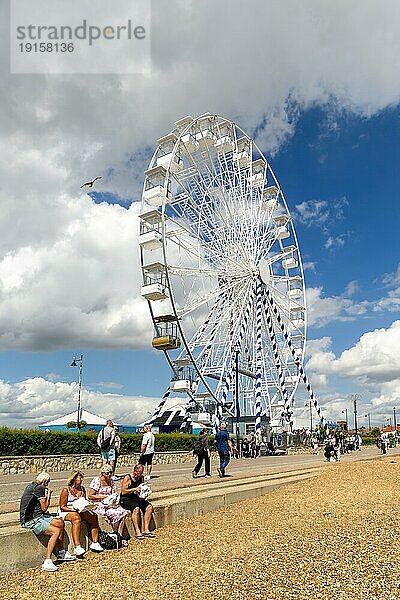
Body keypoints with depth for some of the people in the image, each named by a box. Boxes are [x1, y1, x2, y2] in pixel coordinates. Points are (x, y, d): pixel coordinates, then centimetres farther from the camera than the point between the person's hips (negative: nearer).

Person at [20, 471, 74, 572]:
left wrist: (46, 496, 12)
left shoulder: (31, 486, 15)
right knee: (56, 531, -21)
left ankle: (61, 552, 17)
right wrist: (48, 496, 1)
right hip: (31, 521, -10)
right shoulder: (40, 488, -14)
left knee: (60, 523, 10)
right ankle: (47, 562, -22)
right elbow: (44, 508, -11)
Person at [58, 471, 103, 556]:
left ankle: (95, 543, -13)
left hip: (79, 511, 6)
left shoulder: (82, 489, 12)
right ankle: (77, 547, -45)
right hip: (66, 512, -6)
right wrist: (73, 509, -21)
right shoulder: (66, 490, -8)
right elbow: (62, 507, -9)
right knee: (76, 518, -39)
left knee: (93, 516, -19)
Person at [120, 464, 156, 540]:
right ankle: (137, 532, -25)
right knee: (136, 508, -33)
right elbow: (123, 492, -16)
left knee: (149, 507, -15)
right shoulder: (127, 478, -10)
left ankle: (146, 530, -11)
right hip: (126, 499, -7)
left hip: (138, 498, 7)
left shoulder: (141, 477, 9)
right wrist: (135, 489, -22)